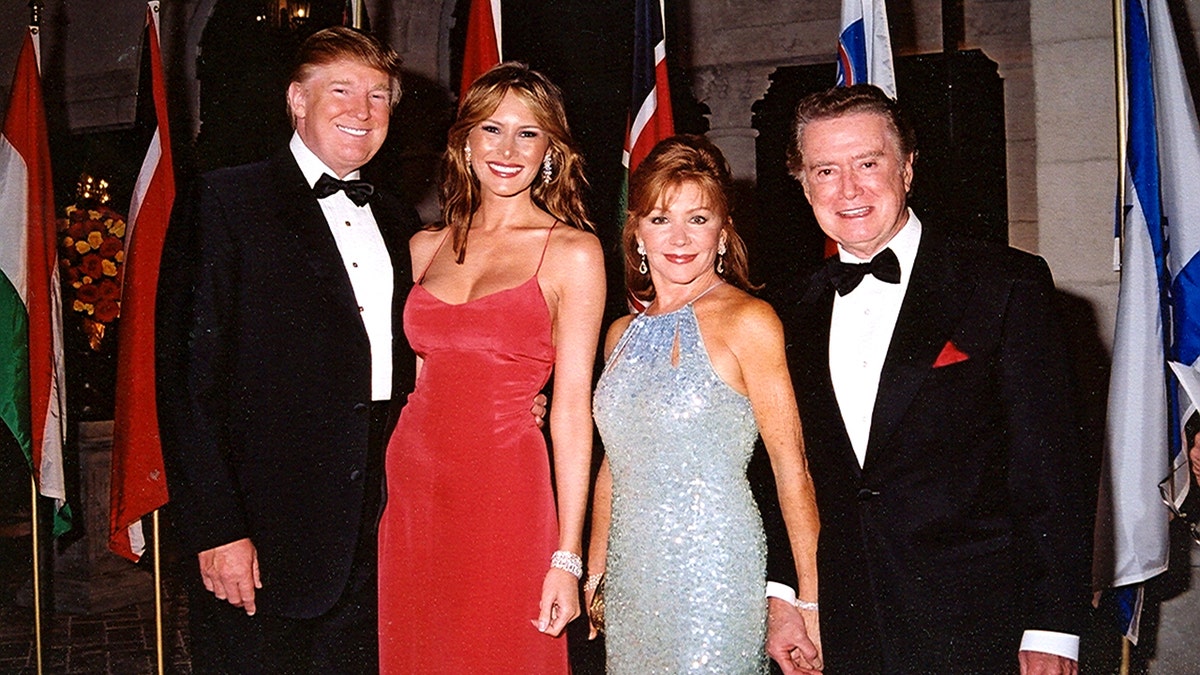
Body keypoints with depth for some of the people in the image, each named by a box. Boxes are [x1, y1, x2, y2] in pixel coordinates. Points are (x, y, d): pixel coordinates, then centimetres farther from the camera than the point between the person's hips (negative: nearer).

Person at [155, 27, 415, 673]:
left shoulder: (396, 221, 15)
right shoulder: (223, 203, -5)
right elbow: (187, 376, -11)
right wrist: (216, 529, -16)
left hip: (378, 537, 6)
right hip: (268, 535, -5)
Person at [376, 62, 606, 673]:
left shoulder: (572, 252, -3)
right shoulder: (427, 247, 10)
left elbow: (571, 408, -8)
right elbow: (419, 377, 14)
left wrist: (567, 557, -11)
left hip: (505, 492, -4)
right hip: (410, 486, 4)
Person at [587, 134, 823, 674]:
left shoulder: (747, 321, -9)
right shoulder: (623, 334, 8)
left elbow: (791, 467, -11)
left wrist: (811, 603, -14)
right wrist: (593, 577, 14)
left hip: (716, 576, -5)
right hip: (630, 579, 5)